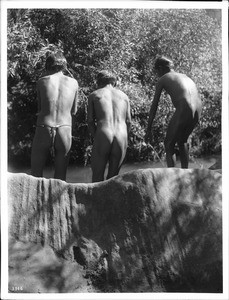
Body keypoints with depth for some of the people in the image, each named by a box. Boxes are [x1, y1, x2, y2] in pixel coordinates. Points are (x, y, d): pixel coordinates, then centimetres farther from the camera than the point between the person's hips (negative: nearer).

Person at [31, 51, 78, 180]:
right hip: (65, 130, 1)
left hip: (43, 130, -1)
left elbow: (40, 108, 10)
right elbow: (73, 111, 10)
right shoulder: (73, 83, 3)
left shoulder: (42, 81, 0)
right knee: (60, 176, 11)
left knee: (36, 174, 8)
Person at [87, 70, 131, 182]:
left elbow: (90, 121, 6)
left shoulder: (94, 95, 13)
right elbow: (128, 122, 12)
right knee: (113, 176, 13)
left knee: (97, 176, 7)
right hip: (121, 136, 3)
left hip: (103, 134, -2)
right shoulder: (124, 96, 19)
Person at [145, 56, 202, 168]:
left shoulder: (162, 80, 13)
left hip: (183, 110, -6)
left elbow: (154, 106, 11)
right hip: (198, 111, 7)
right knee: (182, 141, 27)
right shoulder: (185, 77, 31)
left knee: (169, 145, 8)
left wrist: (148, 129, 14)